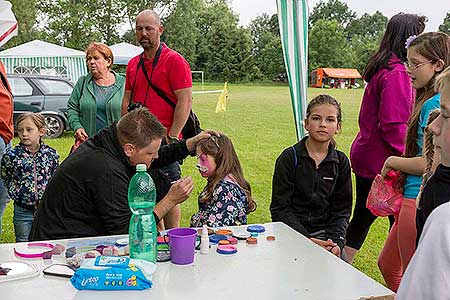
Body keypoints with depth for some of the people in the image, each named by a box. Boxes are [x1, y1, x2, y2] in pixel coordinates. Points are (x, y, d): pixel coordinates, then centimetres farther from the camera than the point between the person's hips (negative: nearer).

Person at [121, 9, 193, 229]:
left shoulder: (175, 61, -7)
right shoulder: (133, 64, 14)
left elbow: (185, 101, -13)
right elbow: (126, 101, 19)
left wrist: (172, 138, -17)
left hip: (164, 142, -7)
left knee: (168, 196, -1)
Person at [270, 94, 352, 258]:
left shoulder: (341, 162, 4)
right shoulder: (290, 157, -6)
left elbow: (342, 209, 6)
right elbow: (280, 209, -8)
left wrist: (336, 241, -11)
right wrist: (306, 239, -19)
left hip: (324, 231, 3)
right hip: (291, 231, -3)